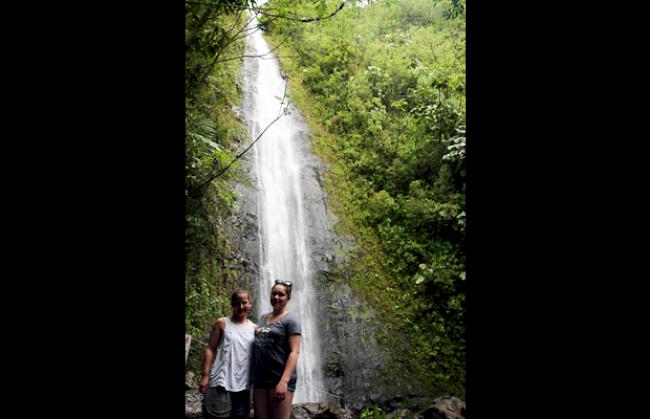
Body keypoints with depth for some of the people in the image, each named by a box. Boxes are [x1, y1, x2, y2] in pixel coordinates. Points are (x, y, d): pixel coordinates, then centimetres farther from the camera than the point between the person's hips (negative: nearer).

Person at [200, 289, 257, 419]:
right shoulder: (222, 323, 1)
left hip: (243, 384, 3)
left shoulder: (254, 328, 9)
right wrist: (205, 375, -7)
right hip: (222, 381, -3)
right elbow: (210, 349, 0)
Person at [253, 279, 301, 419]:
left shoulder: (290, 320, -5)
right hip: (260, 379, 6)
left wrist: (284, 381, -23)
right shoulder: (263, 318, 15)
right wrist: (252, 375, 13)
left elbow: (294, 352, -13)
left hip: (280, 379, -6)